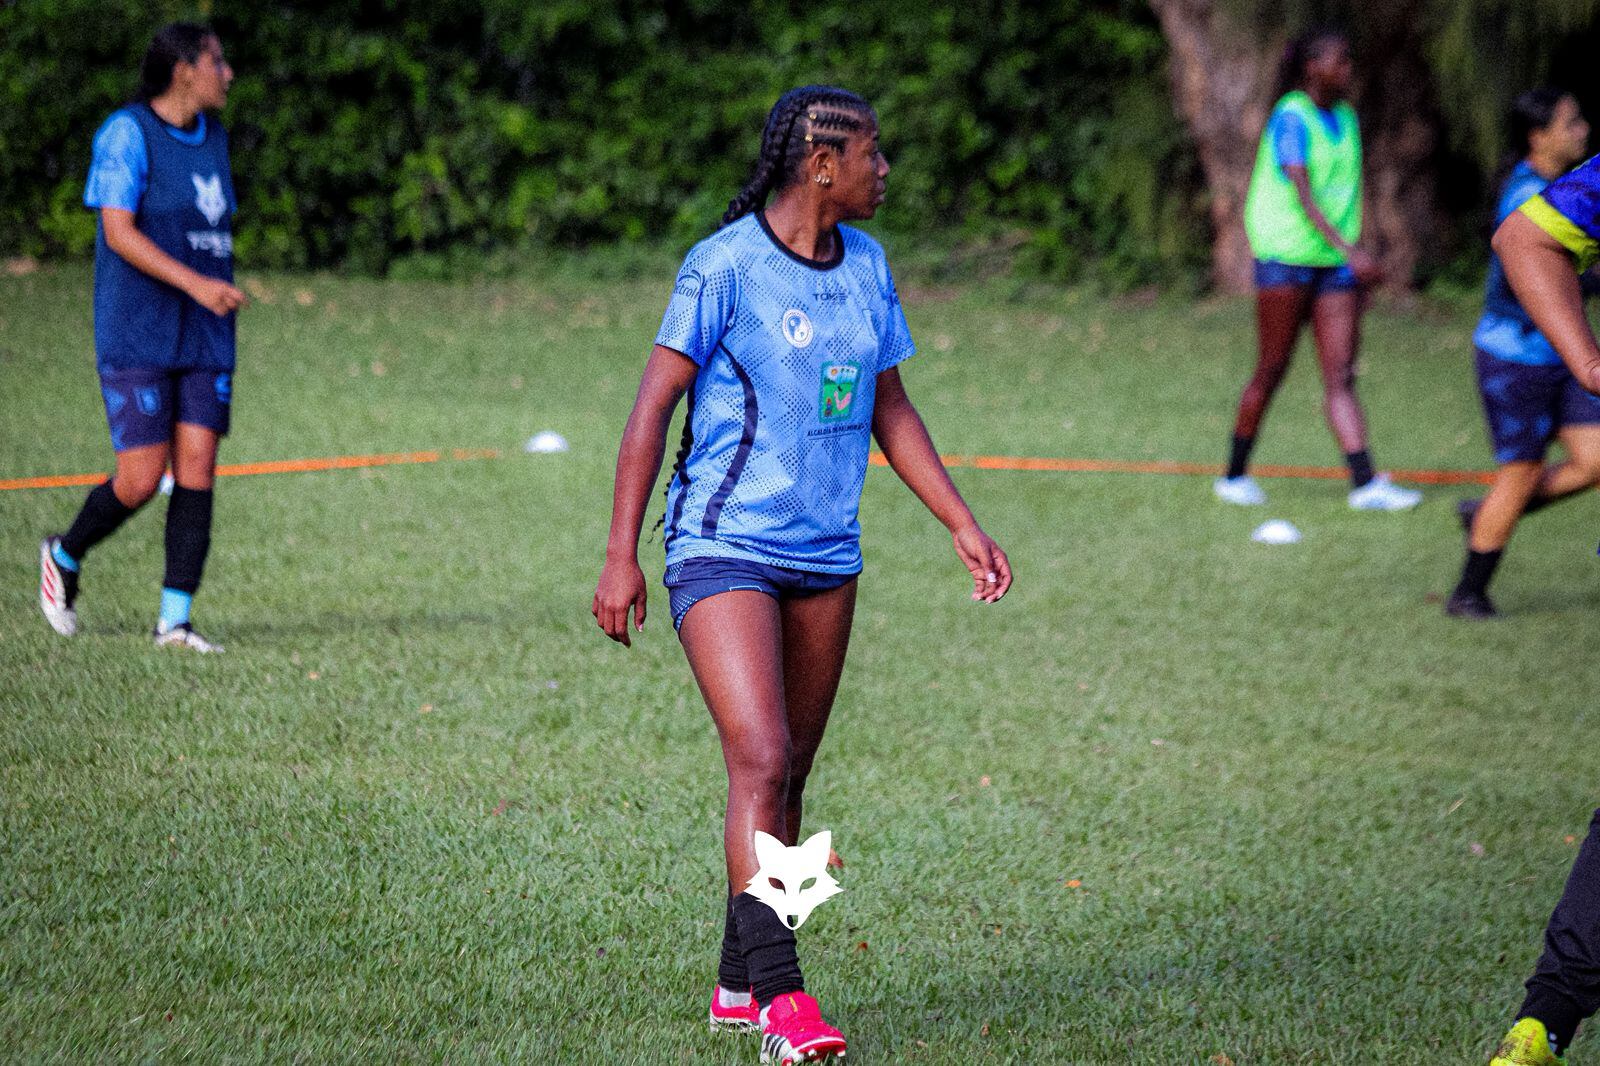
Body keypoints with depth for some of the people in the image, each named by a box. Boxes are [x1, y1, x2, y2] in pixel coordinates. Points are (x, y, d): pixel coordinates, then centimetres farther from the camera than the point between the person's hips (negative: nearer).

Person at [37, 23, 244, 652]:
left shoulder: (212, 137, 12)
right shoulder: (127, 134, -11)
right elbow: (119, 233, -19)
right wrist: (196, 284, -28)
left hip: (203, 340, 6)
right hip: (136, 337, -6)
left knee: (196, 472, -4)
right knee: (141, 481, -9)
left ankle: (174, 622, -1)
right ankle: (65, 557, 19)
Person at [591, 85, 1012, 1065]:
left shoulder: (867, 265, 9)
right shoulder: (725, 265, -11)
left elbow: (890, 409, 18)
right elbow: (654, 405, -9)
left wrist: (965, 527, 13)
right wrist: (621, 555, -12)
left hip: (826, 556, 7)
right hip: (724, 548, -7)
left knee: (788, 778, 10)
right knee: (761, 764, -16)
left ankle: (739, 986, 21)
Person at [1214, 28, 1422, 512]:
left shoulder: (1345, 117, 13)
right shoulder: (1291, 118, -11)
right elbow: (1303, 196, -21)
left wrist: (1353, 256, 24)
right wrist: (1351, 250, -32)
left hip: (1336, 260, 6)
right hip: (1286, 256, -6)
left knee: (1341, 377, -3)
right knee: (1272, 371, 0)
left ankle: (1365, 484, -12)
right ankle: (1234, 475, 14)